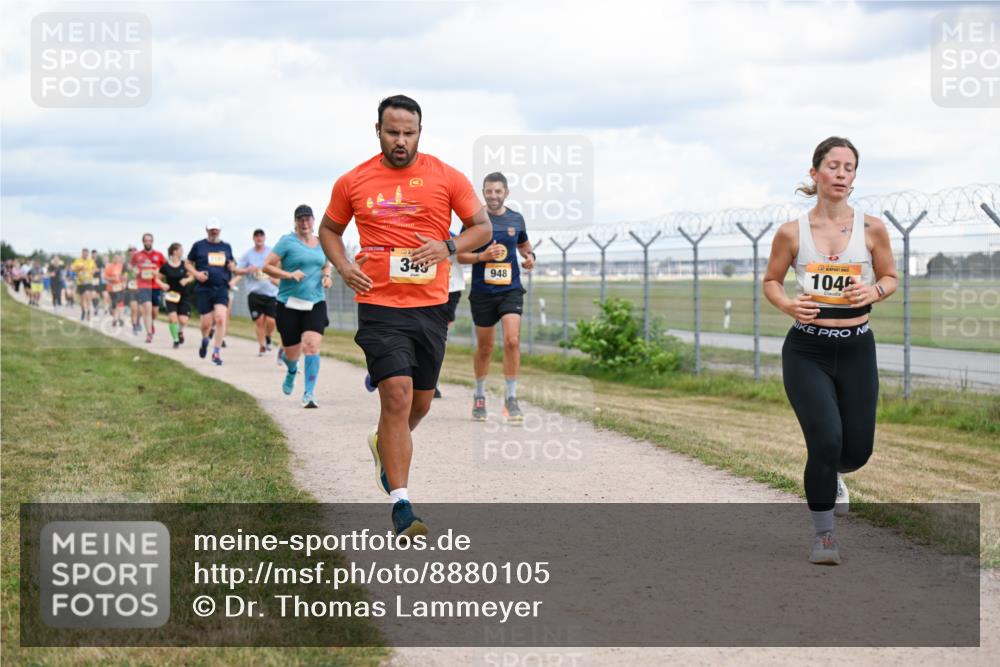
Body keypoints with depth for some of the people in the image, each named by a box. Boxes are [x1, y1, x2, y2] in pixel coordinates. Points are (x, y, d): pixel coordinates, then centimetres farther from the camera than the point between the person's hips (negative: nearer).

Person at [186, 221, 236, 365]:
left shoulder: (226, 247, 13)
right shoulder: (199, 245, 6)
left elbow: (232, 264, 25)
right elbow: (188, 263, 11)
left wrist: (232, 266, 1)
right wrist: (196, 273, -7)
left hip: (221, 289, 1)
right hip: (203, 288, -1)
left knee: (220, 318, -16)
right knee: (207, 323, -1)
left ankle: (216, 353, -8)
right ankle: (205, 341, 34)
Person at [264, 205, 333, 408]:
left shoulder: (321, 243, 10)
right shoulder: (287, 241, -4)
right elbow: (267, 266, -6)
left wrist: (327, 276, 6)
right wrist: (288, 274, -19)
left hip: (315, 304, 2)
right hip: (289, 305, -2)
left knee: (312, 346, -18)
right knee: (292, 354, 5)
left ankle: (309, 393, -11)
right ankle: (291, 372, 44)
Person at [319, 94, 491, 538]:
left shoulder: (446, 177, 2)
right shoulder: (353, 182, 3)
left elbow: (482, 227, 7)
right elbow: (329, 229, 18)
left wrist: (449, 247, -12)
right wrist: (343, 267, -1)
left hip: (431, 307, 2)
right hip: (379, 306, -2)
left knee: (420, 402, 14)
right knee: (397, 396, -16)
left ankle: (383, 444, 48)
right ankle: (401, 505, -13)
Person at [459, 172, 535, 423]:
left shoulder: (516, 219, 5)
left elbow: (523, 244, 23)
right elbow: (460, 255, -1)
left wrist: (529, 256, 2)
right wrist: (482, 256, -19)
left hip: (511, 289, 1)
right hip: (482, 291, -1)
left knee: (512, 340, -16)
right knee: (484, 347, 9)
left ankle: (511, 398, -5)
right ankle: (479, 396, 31)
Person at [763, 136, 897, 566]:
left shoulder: (871, 229, -2)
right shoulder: (792, 233, -4)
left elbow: (890, 278, 9)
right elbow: (770, 281, 8)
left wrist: (873, 292, -13)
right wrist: (787, 305, -13)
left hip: (857, 350, 2)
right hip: (807, 351, -2)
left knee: (857, 450, 5)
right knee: (826, 441, -16)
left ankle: (830, 474, 45)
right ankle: (823, 535, 5)